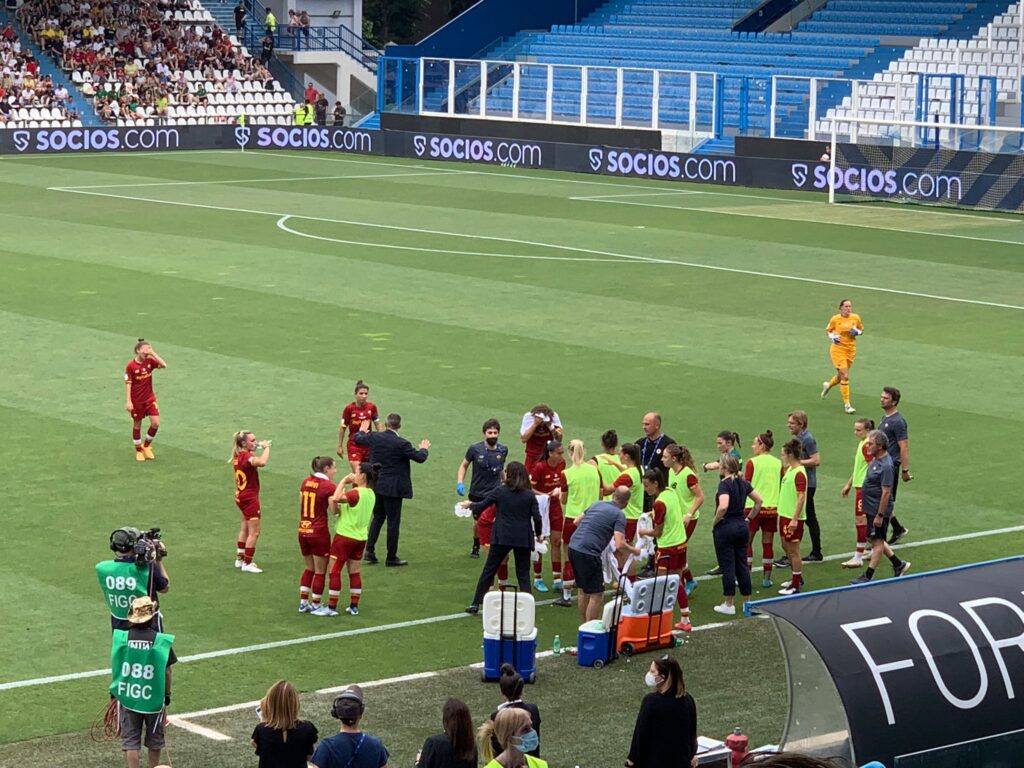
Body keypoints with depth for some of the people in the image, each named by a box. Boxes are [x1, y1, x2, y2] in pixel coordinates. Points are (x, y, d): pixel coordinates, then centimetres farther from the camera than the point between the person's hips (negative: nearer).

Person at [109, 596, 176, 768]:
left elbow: (115, 668, 0)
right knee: (154, 738, 20)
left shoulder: (121, 638, -9)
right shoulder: (161, 641, -13)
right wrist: (167, 696, 8)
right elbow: (167, 672, -6)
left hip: (127, 696, 0)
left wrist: (114, 693, 14)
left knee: (130, 740, 6)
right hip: (153, 697, 0)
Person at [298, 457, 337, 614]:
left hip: (303, 530, 6)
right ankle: (315, 605, 13)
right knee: (320, 571, 7)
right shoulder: (329, 486, -13)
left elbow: (301, 506, 12)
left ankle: (303, 602, 19)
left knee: (309, 568, 21)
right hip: (319, 532, -6)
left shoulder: (305, 482, 6)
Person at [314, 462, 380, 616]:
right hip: (361, 538, 8)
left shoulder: (356, 493, -19)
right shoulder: (370, 494, 7)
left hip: (345, 536, -8)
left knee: (334, 571, 0)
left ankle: (331, 607, 2)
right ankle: (354, 606, 17)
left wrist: (344, 481, -22)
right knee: (354, 572, 14)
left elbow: (336, 498, -34)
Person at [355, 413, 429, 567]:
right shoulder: (401, 444, -19)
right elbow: (420, 458, -12)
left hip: (376, 485, 5)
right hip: (393, 488, -5)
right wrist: (424, 449, 11)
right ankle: (391, 558, 10)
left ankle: (369, 551, 17)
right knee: (393, 522, 4)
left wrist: (362, 431, 38)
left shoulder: (374, 437, -5)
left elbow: (357, 439, 15)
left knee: (377, 517, 21)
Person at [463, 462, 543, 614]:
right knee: (523, 574, 9)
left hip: (502, 537, -1)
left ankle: (475, 604, 10)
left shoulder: (500, 491, -2)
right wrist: (539, 534, 14)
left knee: (488, 571, 9)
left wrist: (470, 505, 26)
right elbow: (537, 517, -3)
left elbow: (481, 506, 4)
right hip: (523, 539, 1)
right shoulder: (529, 495, 0)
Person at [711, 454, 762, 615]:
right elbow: (759, 501, 12)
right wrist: (749, 518, 15)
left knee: (727, 566, 0)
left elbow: (723, 506, -30)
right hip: (742, 526, 7)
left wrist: (715, 522, -16)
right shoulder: (743, 483, 6)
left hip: (726, 528, -7)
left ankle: (728, 604, 6)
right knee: (742, 564, 13)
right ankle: (747, 601, 16)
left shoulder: (725, 484, -16)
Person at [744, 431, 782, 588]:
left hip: (754, 507, -4)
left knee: (747, 542, 7)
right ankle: (766, 578, 11)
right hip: (772, 507, 4)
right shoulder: (778, 463, 4)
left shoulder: (752, 463, -9)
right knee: (768, 544, 9)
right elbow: (782, 486, 9)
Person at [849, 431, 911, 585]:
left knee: (877, 541, 0)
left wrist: (879, 515, -22)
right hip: (871, 509, 10)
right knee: (873, 539, 18)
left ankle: (867, 577, 7)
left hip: (879, 511, -10)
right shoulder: (876, 460, 7)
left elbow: (886, 493, -24)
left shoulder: (886, 466, -23)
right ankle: (899, 565, 30)